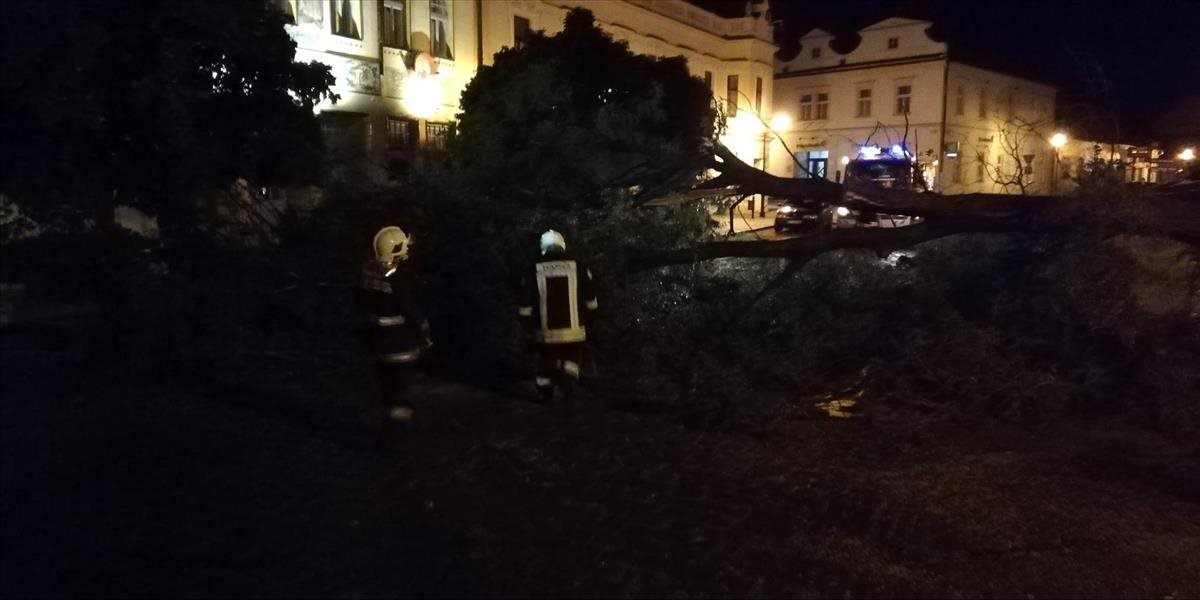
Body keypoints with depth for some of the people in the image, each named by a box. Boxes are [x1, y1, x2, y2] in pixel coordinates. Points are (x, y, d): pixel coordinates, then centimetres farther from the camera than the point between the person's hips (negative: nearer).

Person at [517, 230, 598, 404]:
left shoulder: (534, 272, -2)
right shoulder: (578, 268, 0)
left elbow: (526, 306, -2)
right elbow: (590, 302, 5)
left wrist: (528, 328, 9)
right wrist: (587, 321, 19)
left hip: (545, 332, 0)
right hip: (573, 330, 0)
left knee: (546, 358, 20)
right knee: (572, 357, 20)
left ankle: (545, 391, 23)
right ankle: (568, 377, -5)